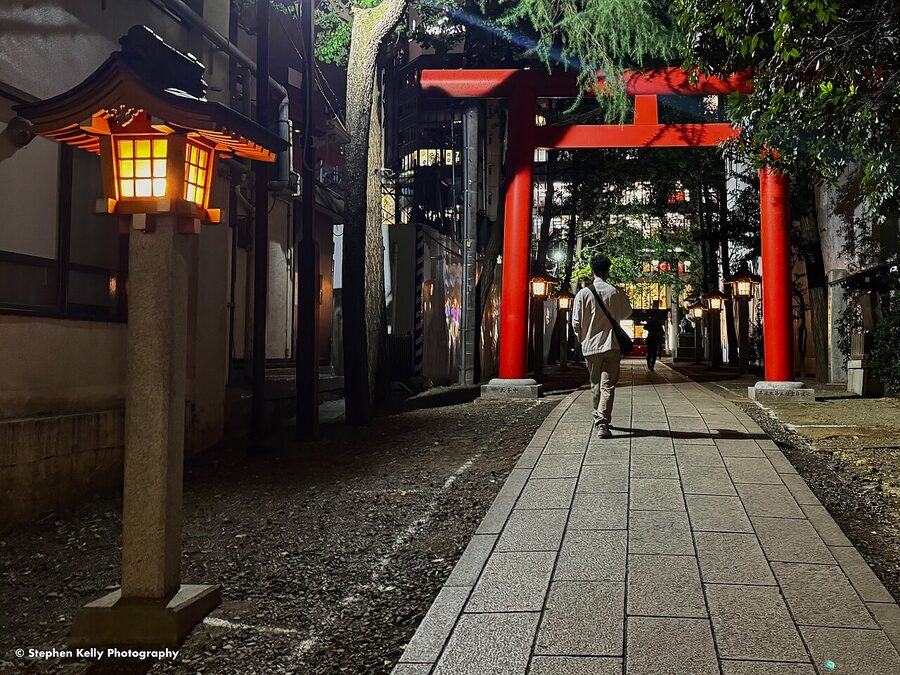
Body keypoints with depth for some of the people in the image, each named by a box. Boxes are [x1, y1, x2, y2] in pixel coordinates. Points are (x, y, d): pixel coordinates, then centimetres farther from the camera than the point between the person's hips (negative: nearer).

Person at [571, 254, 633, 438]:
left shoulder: (583, 293, -4)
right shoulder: (616, 292, -4)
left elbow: (576, 322, -2)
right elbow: (626, 313, 12)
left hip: (590, 346, 1)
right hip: (611, 345, -1)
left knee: (596, 385, 16)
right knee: (608, 386, -2)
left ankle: (598, 419, 30)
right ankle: (602, 423, -13)